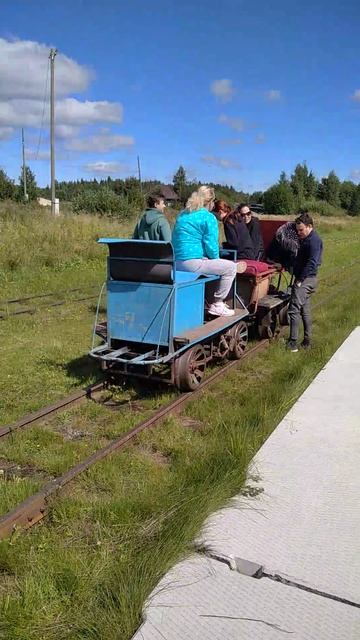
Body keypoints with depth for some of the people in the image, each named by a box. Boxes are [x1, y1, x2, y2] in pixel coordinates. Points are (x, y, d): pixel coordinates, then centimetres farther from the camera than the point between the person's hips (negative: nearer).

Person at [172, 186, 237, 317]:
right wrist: (216, 259, 11)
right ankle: (217, 305, 7)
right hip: (193, 263, -9)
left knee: (212, 264, 34)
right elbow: (211, 245, -11)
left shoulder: (182, 215, 18)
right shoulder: (208, 217, -7)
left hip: (176, 263, 9)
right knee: (231, 267, 4)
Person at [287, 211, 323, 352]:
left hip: (305, 280, -10)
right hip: (305, 279, 10)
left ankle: (293, 343, -9)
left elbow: (311, 263, -22)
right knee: (305, 310, 14)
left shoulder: (314, 240, -15)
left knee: (294, 309, -11)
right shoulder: (307, 239, 16)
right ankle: (306, 341, 22)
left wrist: (300, 280, -20)